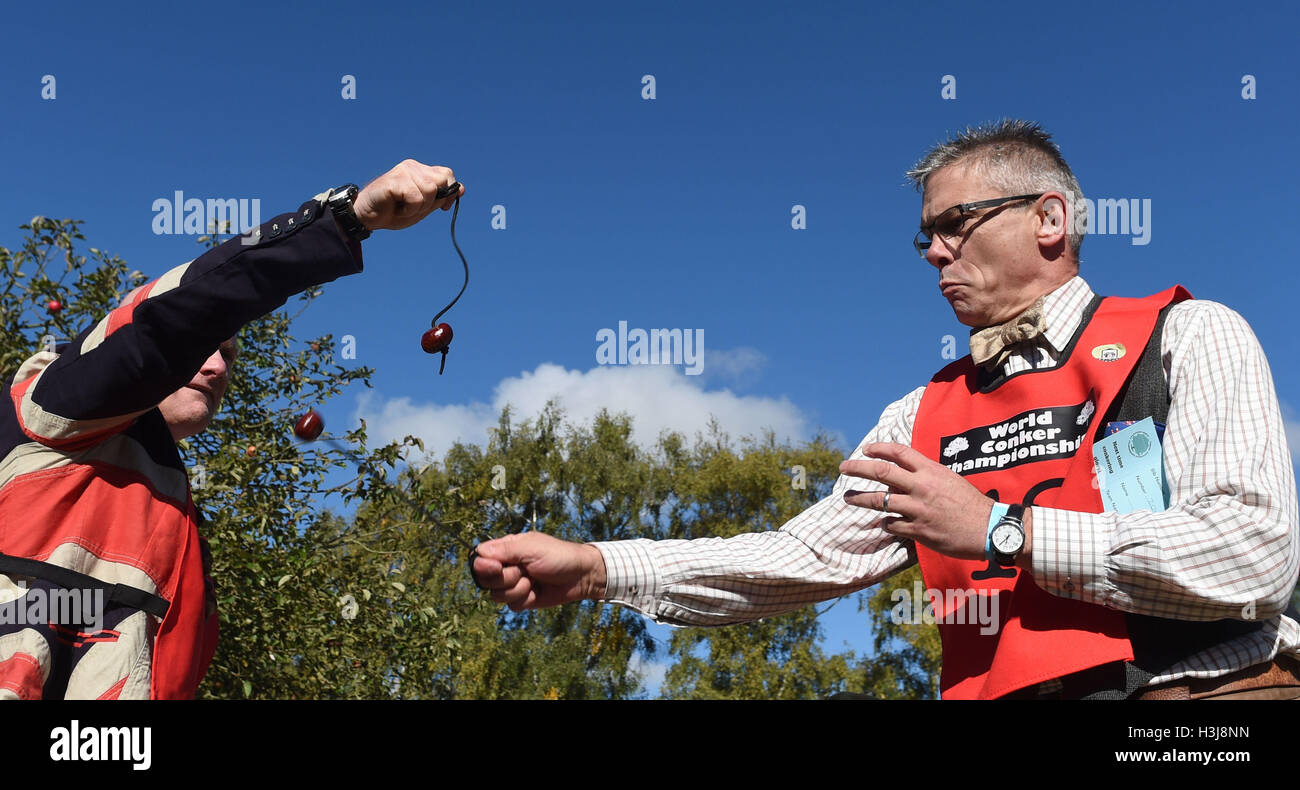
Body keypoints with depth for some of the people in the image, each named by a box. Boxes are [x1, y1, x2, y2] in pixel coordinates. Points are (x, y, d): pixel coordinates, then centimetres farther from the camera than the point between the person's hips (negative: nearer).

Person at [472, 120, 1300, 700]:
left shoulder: (1187, 339, 2)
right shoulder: (926, 416, 16)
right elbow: (807, 557, 10)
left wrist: (1001, 532, -11)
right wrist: (596, 568, -1)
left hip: (1205, 684, -3)